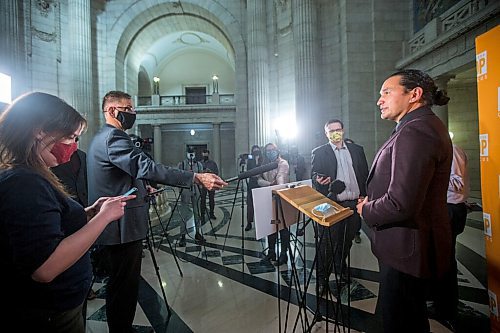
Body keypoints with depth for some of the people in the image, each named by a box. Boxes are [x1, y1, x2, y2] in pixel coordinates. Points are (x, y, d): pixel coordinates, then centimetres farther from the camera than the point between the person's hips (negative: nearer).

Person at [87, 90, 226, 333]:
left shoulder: (100, 138, 17)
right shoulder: (113, 137, -17)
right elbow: (146, 168, -31)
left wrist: (142, 190, 23)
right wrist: (196, 178, -36)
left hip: (117, 226, 11)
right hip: (122, 225, -11)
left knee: (125, 283, 20)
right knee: (124, 286, 1)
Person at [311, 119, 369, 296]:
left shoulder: (357, 149, 12)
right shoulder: (318, 152, 2)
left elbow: (365, 174, 12)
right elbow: (314, 176, 0)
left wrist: (364, 196, 3)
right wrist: (319, 180, -22)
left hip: (354, 203, 4)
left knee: (347, 240, 16)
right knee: (328, 243, -1)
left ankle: (341, 268, 39)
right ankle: (323, 280, 14)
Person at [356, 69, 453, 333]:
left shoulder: (415, 131, -23)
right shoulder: (426, 126, 12)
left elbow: (401, 204, -31)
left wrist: (366, 210, -12)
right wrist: (372, 202, 7)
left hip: (406, 250, -10)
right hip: (411, 245, 10)